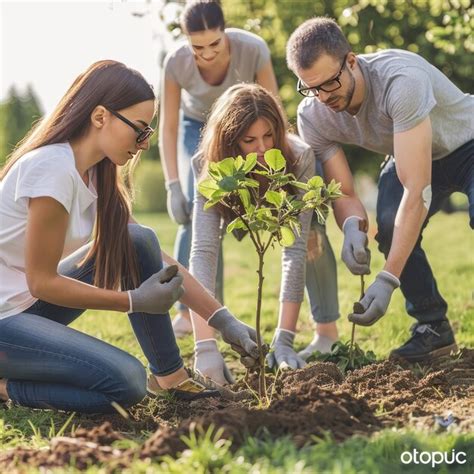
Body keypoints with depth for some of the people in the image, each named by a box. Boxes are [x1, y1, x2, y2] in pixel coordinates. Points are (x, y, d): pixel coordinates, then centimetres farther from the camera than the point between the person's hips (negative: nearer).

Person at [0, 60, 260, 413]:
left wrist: (222, 318, 1)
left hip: (29, 304, 9)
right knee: (127, 382, -23)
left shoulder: (96, 172, 6)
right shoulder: (53, 168, -22)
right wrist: (135, 300, -16)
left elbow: (157, 259, 7)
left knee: (140, 242, 2)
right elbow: (41, 281, -20)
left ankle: (170, 378, 7)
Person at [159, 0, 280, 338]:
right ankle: (188, 310, -11)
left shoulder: (253, 50, -33)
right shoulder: (176, 63, -29)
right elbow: (168, 126, -18)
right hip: (197, 128, 0)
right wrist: (173, 186, -24)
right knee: (196, 207, -17)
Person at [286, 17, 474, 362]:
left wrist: (388, 279, -47)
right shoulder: (313, 117, -21)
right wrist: (352, 226, -41)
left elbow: (416, 190, -42)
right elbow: (343, 192, -14)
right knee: (390, 227, -24)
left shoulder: (401, 81, -40)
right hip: (410, 156, 5)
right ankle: (433, 326, -5)